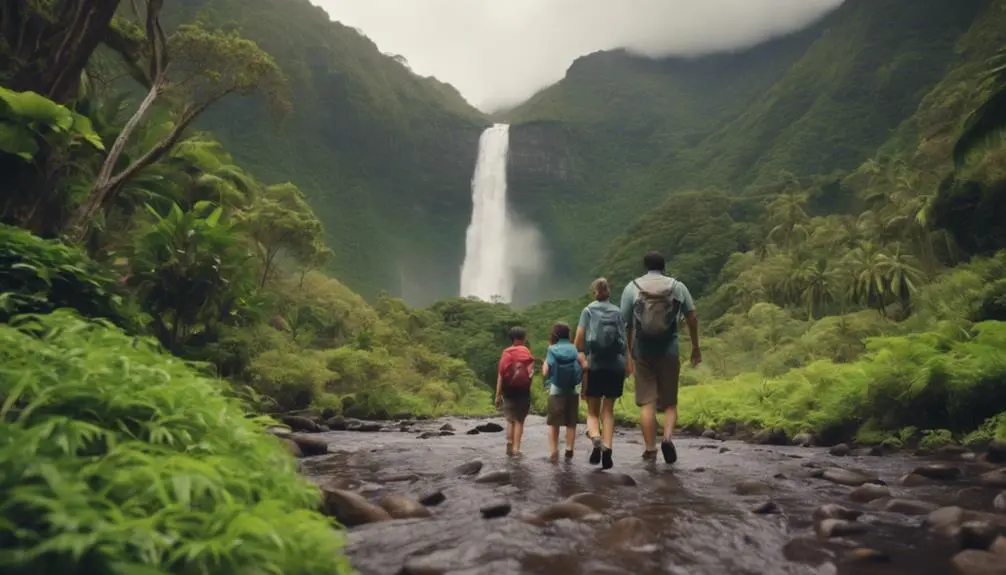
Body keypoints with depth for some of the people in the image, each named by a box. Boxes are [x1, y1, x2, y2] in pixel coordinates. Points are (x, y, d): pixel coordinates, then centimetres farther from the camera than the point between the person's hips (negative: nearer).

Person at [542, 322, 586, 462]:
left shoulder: (552, 350, -5)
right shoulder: (575, 349, -1)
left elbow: (545, 372, -10)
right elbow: (585, 366, -13)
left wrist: (545, 362, 7)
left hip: (556, 391, -1)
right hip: (572, 391, 1)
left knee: (553, 423, 8)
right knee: (571, 423, 11)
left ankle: (553, 451, 1)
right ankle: (569, 450, 7)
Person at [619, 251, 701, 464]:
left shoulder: (632, 288, 4)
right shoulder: (678, 287, 7)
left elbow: (626, 324, 2)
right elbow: (692, 318, 7)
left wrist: (628, 355, 10)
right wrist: (696, 347, 17)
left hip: (642, 353, 0)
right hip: (670, 352, 1)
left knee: (647, 403, 4)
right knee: (670, 402, 11)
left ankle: (650, 449, 3)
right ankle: (668, 436, -12)